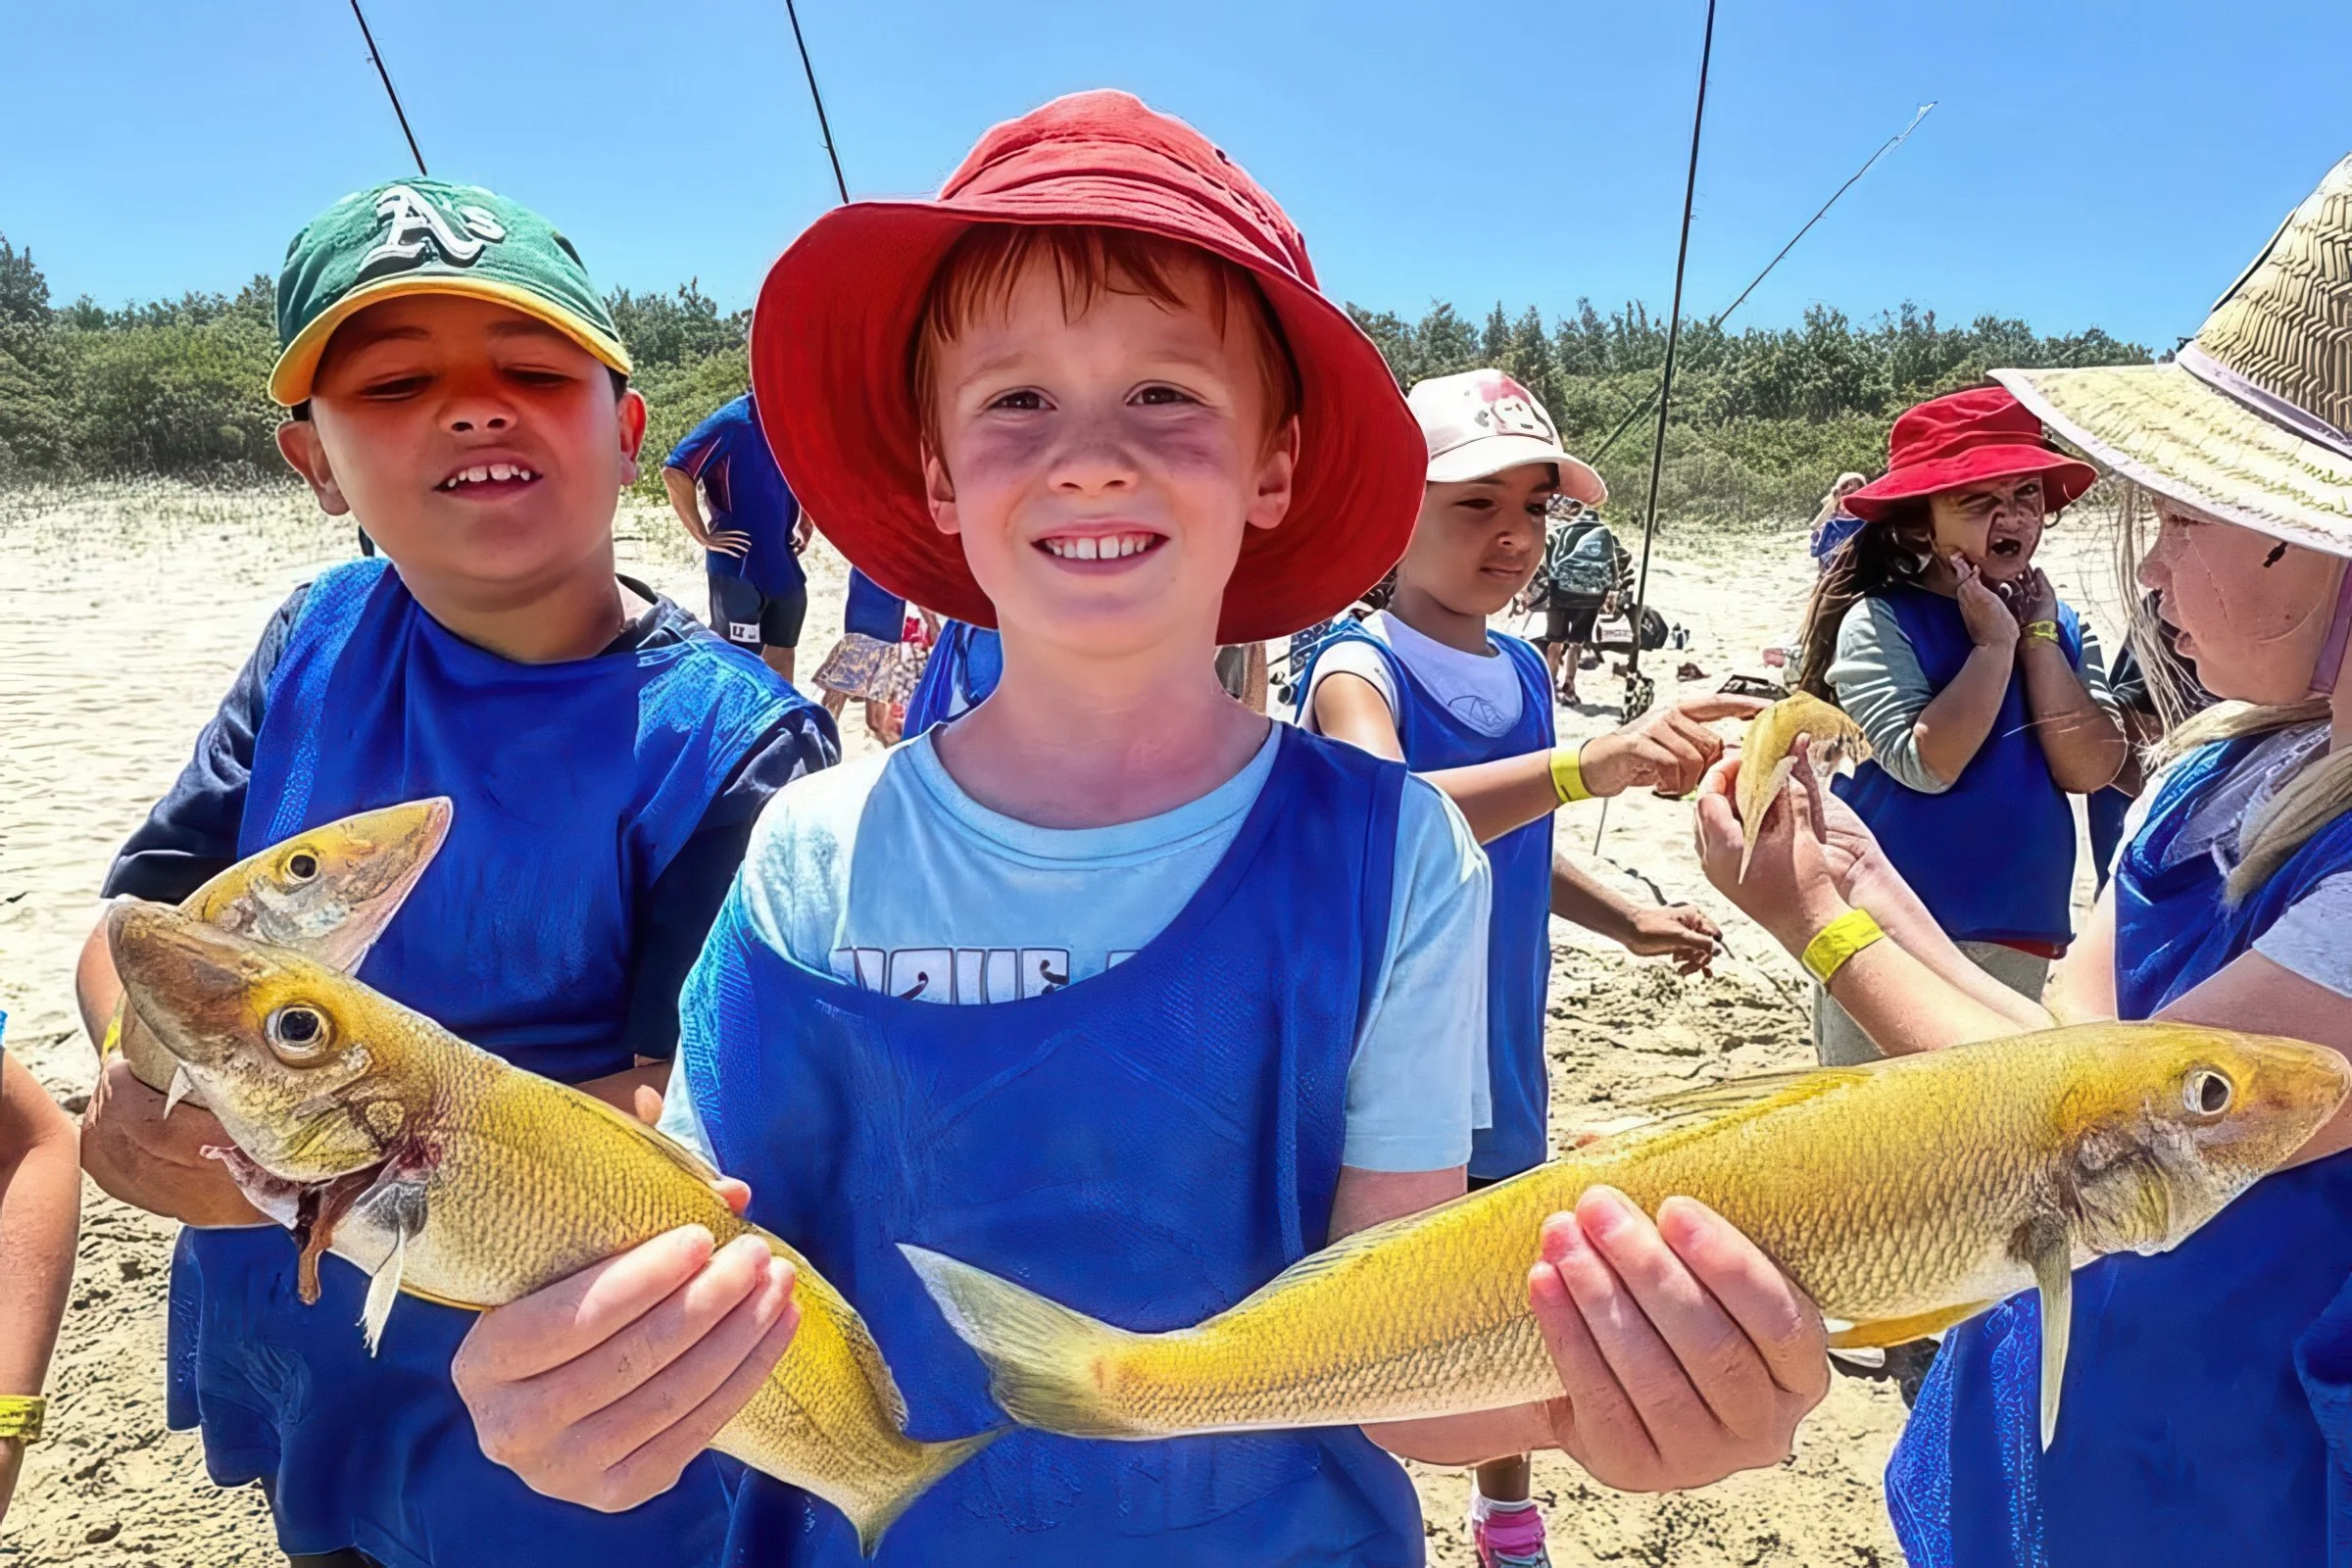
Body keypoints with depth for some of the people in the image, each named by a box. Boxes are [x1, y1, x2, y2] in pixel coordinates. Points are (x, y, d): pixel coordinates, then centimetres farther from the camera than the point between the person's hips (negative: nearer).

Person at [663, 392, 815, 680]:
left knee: (782, 650, 13)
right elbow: (675, 471, -21)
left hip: (783, 564, 7)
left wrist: (804, 523, 13)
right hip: (739, 567, -7)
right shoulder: (734, 421, -14)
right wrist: (702, 535, -17)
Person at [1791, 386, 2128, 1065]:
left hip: (2025, 938, 5)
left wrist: (2038, 637, -9)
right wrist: (1994, 643, -17)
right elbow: (1926, 764, -22)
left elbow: (2089, 770, -6)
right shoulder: (1880, 623, -11)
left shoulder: (2063, 629, 6)